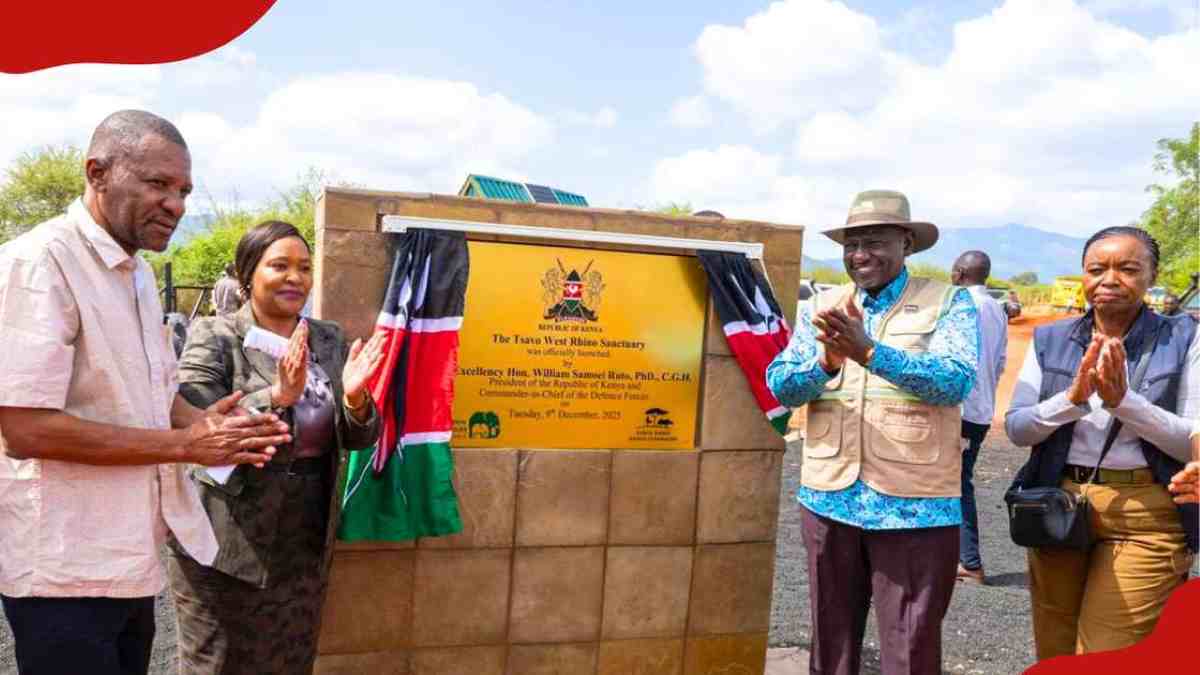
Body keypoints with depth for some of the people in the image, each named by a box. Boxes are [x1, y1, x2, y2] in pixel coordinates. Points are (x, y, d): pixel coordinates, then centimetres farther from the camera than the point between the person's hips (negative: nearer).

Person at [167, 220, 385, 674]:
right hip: (226, 549, -4)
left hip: (307, 547, 5)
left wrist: (355, 398, -18)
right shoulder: (213, 338, -9)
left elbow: (359, 438, 4)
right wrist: (277, 395, -31)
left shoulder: (329, 340, 6)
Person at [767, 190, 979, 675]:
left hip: (914, 505, -3)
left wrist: (868, 351, -26)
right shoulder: (824, 307, 9)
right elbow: (780, 385, 0)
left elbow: (956, 381, -16)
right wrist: (827, 360, -20)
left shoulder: (948, 302, -1)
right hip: (828, 498, 4)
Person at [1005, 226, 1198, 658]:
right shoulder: (1049, 340, 4)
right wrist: (1073, 397, -20)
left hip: (1145, 518, -3)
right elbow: (1015, 428, -3)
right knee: (1054, 656, 16)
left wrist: (1124, 400, -23)